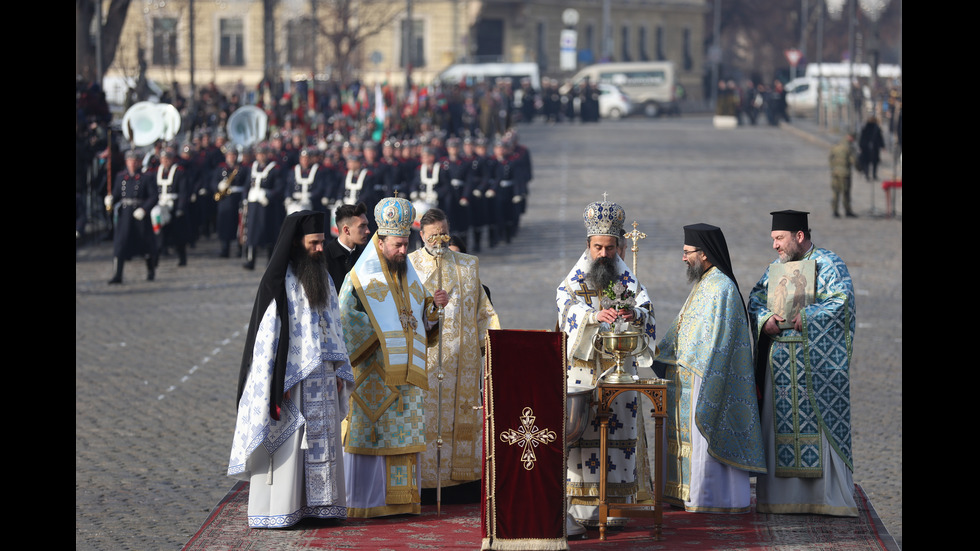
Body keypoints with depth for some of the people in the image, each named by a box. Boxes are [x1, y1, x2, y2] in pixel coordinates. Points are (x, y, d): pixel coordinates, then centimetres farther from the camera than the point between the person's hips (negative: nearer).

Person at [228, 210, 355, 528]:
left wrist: (339, 371, 11)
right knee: (286, 442, -4)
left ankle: (316, 506, 14)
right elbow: (268, 333, -14)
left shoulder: (322, 278, 11)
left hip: (322, 379, 7)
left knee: (321, 439, 8)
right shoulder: (278, 282, -12)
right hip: (291, 378, -7)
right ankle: (278, 510, 1)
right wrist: (279, 382, -18)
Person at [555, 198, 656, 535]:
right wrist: (596, 315, -33)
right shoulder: (573, 283, 7)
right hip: (583, 372, -3)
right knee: (580, 435, -11)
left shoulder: (629, 283, 12)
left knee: (618, 435, 1)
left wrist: (635, 314, -23)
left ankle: (614, 507, 9)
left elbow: (648, 320, 0)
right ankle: (577, 513, -15)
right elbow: (569, 309, -13)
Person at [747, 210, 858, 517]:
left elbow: (840, 303, -14)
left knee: (821, 424, -7)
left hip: (816, 363, -6)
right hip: (781, 364, 6)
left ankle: (828, 496, -4)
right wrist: (765, 320, -10)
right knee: (781, 426, 2)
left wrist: (803, 318, -20)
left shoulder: (828, 265, -2)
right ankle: (784, 495, 5)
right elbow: (755, 302, 12)